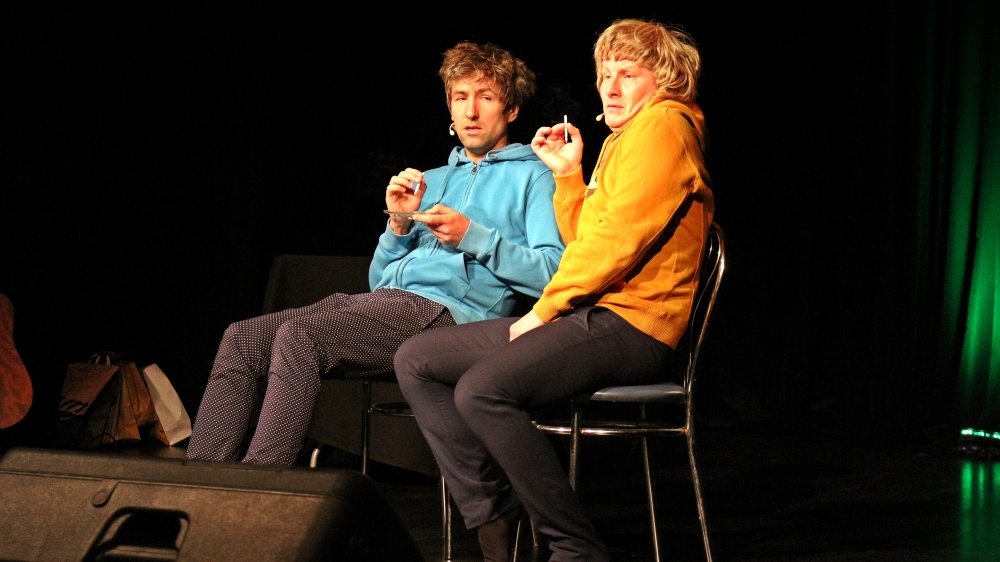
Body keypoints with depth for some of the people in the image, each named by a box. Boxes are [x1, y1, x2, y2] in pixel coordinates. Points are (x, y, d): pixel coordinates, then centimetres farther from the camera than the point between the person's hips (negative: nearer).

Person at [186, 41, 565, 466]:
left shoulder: (532, 176, 11)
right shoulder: (430, 180, 32)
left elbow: (554, 273, -5)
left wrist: (472, 236, -9)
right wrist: (399, 224, 8)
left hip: (446, 312, -7)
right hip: (382, 302, 7)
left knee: (298, 335, -30)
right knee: (241, 339, -14)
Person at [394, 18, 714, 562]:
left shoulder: (664, 123, -5)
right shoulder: (623, 140, 26)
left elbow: (618, 237, -15)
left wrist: (546, 309, -10)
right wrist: (567, 174, 13)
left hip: (628, 323, -11)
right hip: (592, 317, 11)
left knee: (482, 389, -32)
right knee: (416, 360, 5)